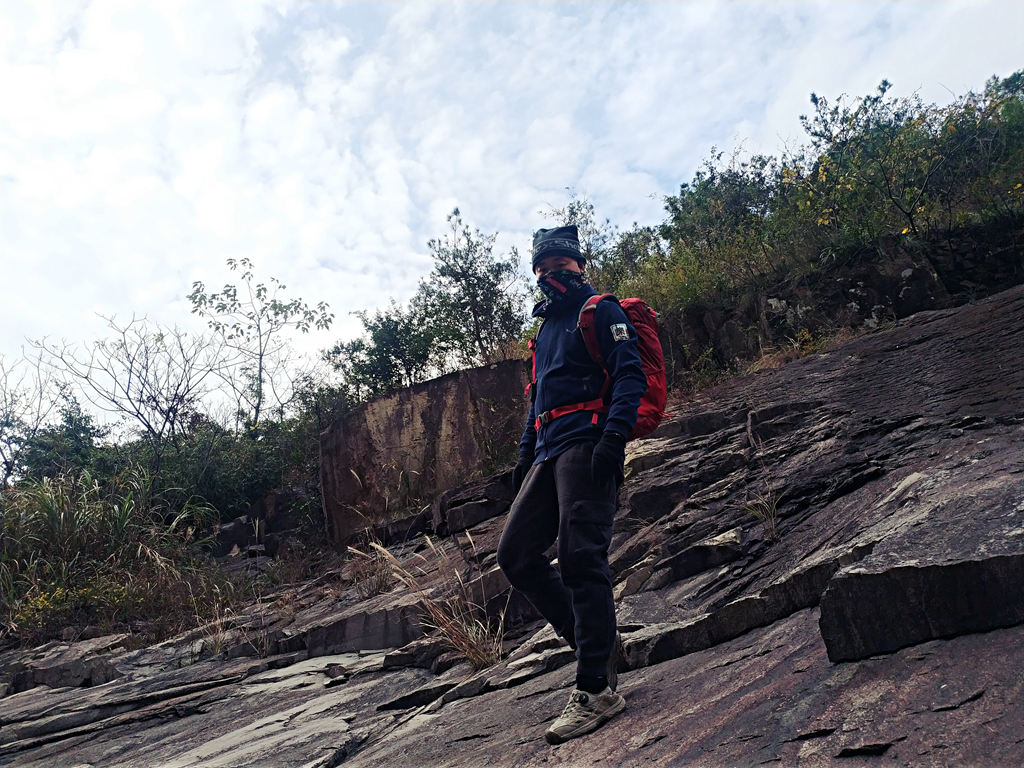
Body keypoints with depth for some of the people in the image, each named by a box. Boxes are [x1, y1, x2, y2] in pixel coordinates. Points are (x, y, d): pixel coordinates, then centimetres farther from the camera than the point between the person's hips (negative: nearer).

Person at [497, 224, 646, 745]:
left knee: (580, 557, -15)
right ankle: (596, 639, 12)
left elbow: (630, 375, -8)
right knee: (515, 554, 1)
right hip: (549, 451, 8)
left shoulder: (601, 312, 4)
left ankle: (595, 690, -9)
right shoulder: (545, 330, 28)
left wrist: (614, 436, -22)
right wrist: (524, 455, 22)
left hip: (586, 443, -8)